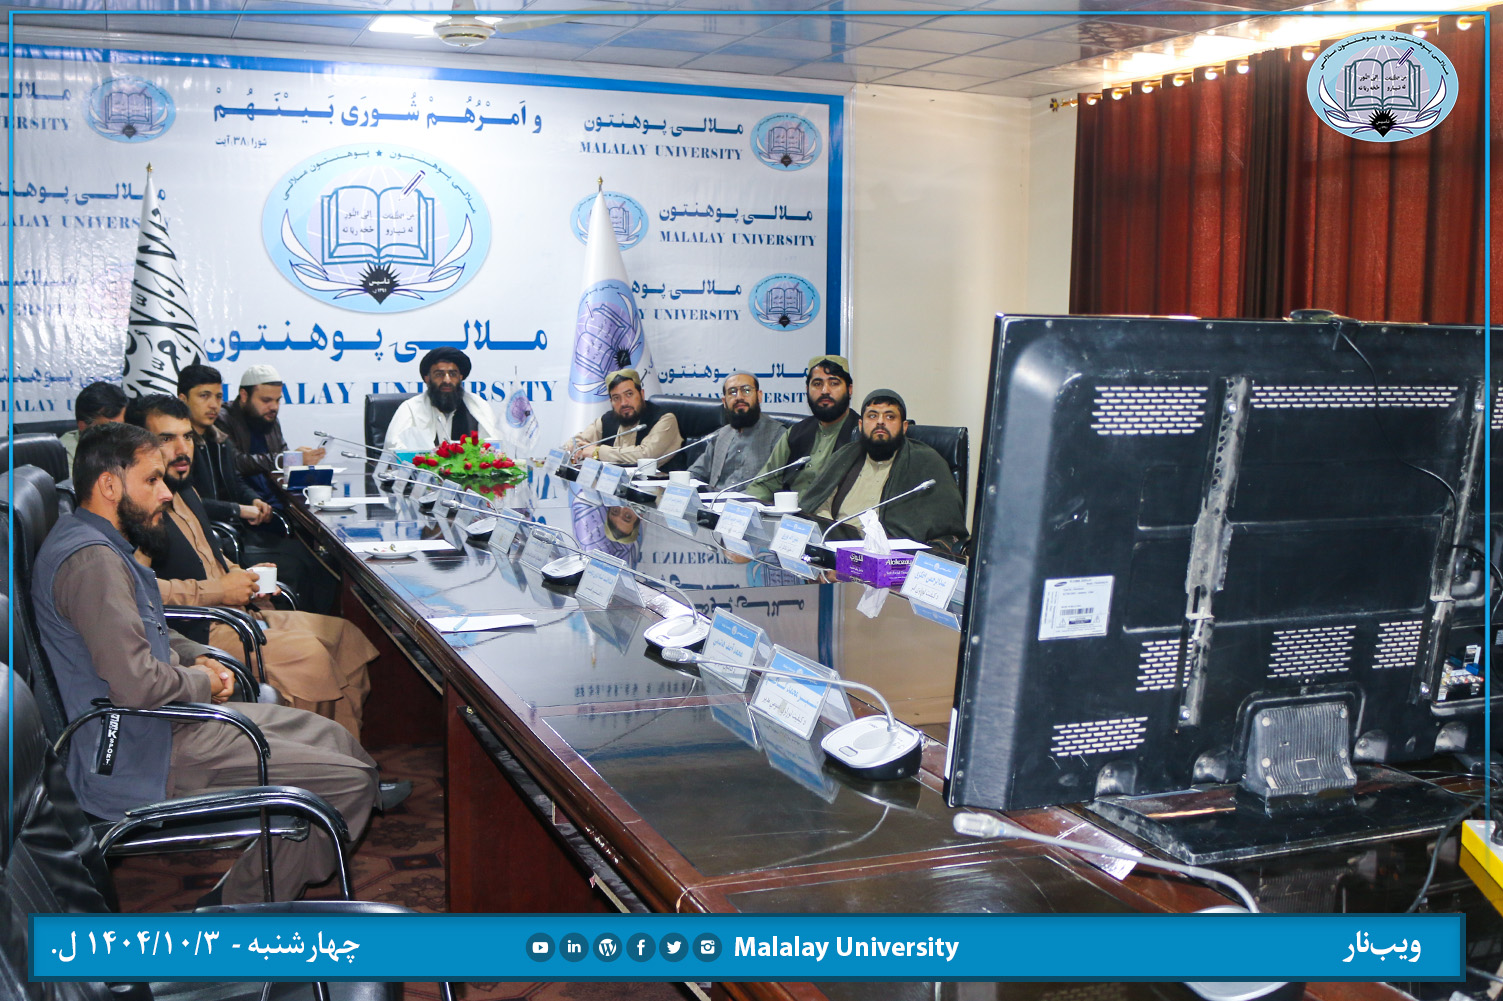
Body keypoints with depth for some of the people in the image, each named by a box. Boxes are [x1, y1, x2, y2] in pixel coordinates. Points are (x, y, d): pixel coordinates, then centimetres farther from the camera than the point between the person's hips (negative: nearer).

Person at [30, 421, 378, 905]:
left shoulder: (93, 541, 12)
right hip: (138, 759, -11)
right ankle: (238, 908, 1)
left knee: (333, 737, 13)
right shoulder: (91, 560, -23)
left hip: (142, 730, 11)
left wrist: (192, 665, 7)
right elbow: (136, 684, -30)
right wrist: (202, 682, -10)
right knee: (350, 782, -14)